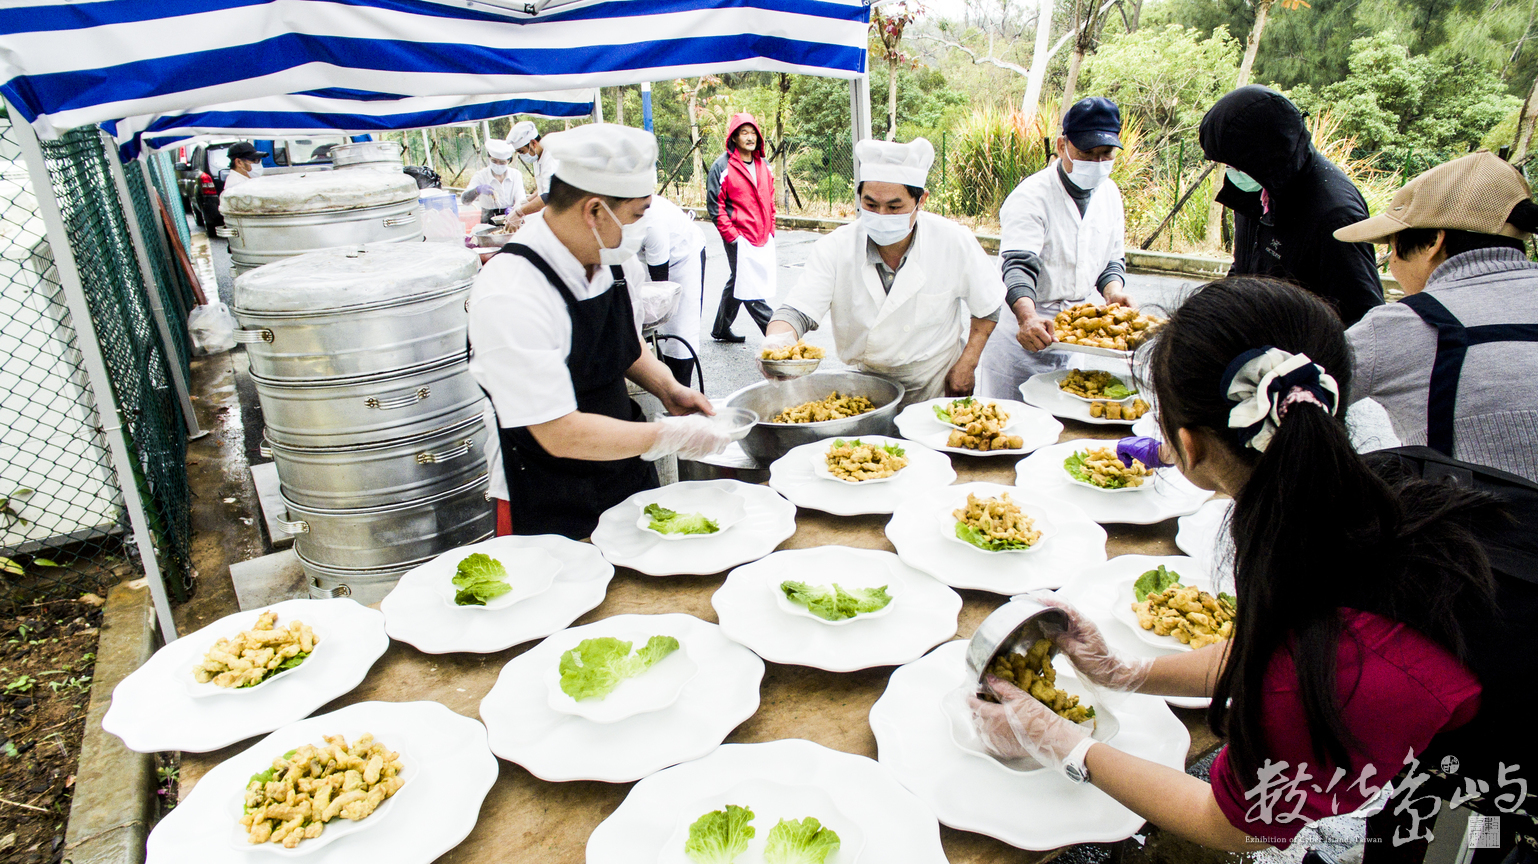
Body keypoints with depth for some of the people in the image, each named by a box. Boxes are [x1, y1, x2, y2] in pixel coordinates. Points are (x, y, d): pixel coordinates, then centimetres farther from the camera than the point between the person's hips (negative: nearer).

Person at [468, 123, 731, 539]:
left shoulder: (606, 258, -4)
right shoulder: (511, 298, -29)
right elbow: (560, 434, -28)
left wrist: (667, 388, -1)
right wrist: (671, 436, -23)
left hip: (627, 471, 8)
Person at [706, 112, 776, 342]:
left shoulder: (763, 165, 14)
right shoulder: (723, 166, -6)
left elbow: (770, 200, 23)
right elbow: (715, 205, -7)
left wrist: (771, 229, 14)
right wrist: (731, 235, -12)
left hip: (764, 237, 7)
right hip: (740, 238, -7)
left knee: (737, 283, 15)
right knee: (749, 286, -8)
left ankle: (721, 330, 27)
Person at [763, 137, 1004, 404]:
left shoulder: (954, 242, -12)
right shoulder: (834, 249, -13)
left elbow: (988, 306, 3)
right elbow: (797, 311, -18)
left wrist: (967, 365, -2)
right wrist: (777, 342, -41)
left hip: (939, 392, -1)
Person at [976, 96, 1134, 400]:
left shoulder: (1109, 193, 7)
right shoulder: (1031, 196, -16)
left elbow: (1113, 260, 14)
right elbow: (1018, 266, -28)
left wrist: (1113, 291, -10)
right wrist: (1027, 318, -47)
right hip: (1021, 328, -6)